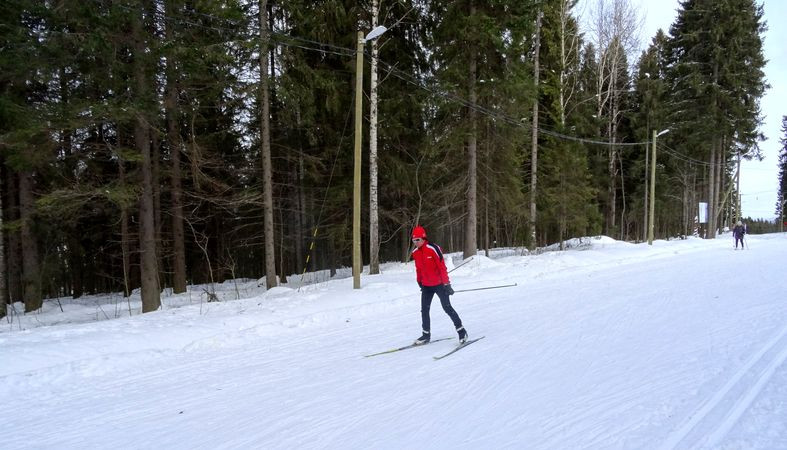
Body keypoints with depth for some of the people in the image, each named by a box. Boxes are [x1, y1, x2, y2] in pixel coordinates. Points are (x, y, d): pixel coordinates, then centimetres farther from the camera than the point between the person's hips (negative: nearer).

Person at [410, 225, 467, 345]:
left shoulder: (433, 249, -17)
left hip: (439, 284, -6)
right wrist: (420, 282, 20)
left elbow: (442, 267, -17)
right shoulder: (415, 253, 3)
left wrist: (446, 284, -18)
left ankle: (461, 331, 7)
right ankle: (426, 335, 17)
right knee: (424, 310, 5)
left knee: (447, 308, -4)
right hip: (426, 286, 6)